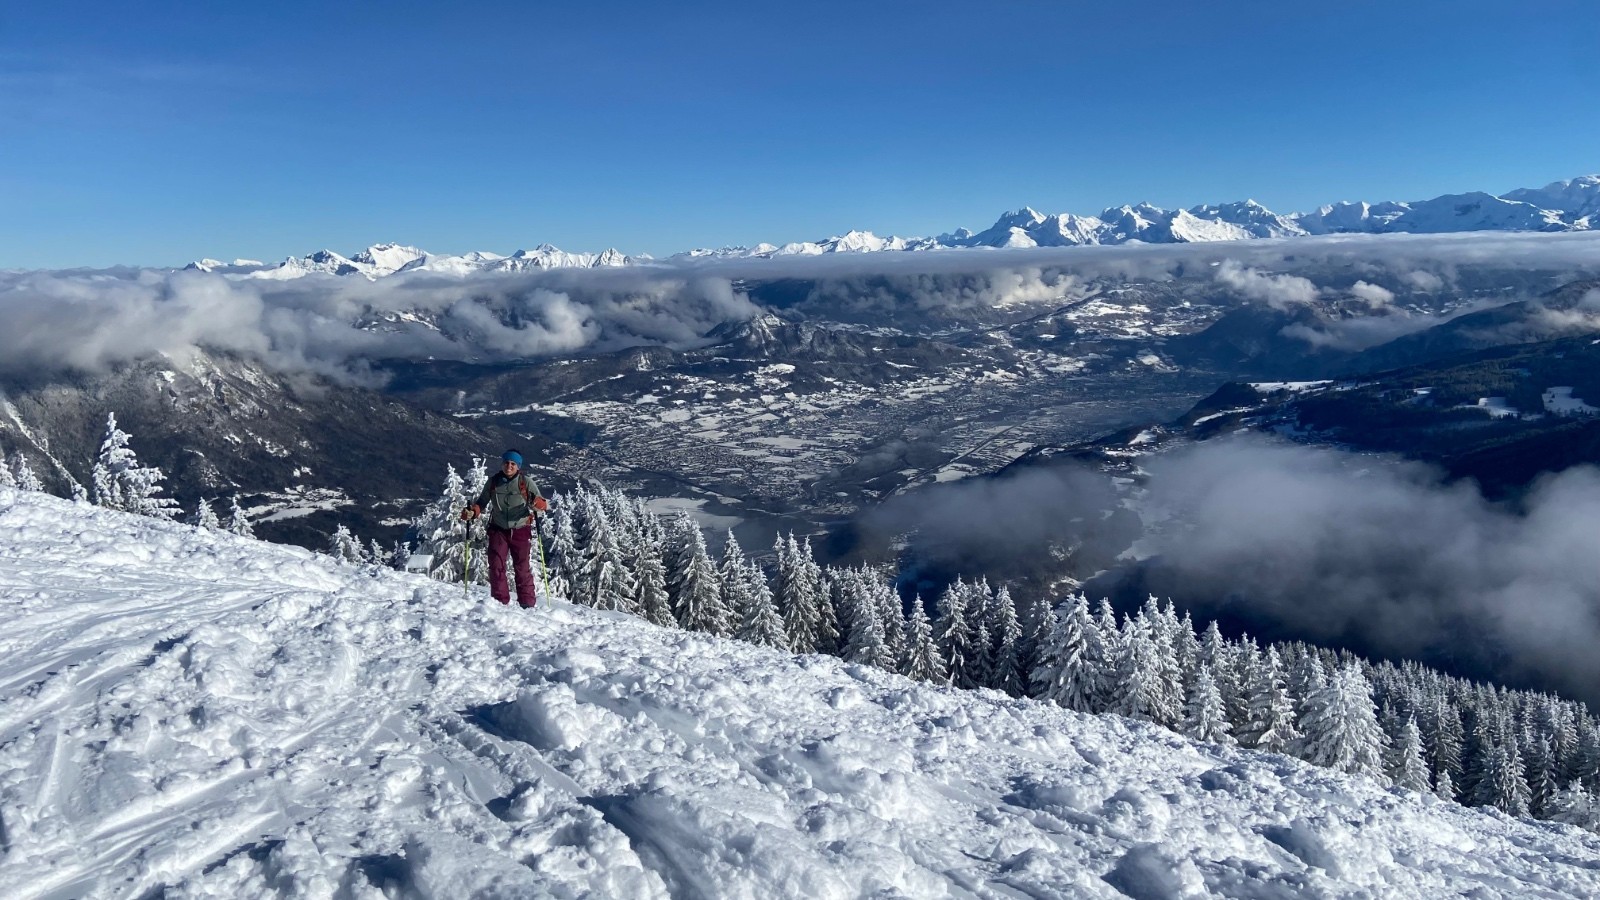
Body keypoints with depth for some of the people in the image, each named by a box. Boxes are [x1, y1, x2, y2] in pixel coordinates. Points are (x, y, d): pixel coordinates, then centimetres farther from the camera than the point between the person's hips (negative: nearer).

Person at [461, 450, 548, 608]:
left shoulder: (526, 482, -7)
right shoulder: (493, 482, 0)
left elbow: (543, 505, -10)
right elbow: (482, 503, 11)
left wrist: (536, 503, -33)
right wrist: (472, 512, -9)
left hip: (520, 530, -2)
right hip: (498, 530, 2)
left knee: (523, 568, -1)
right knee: (496, 566, -2)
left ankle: (528, 604, 5)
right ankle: (500, 602, 8)